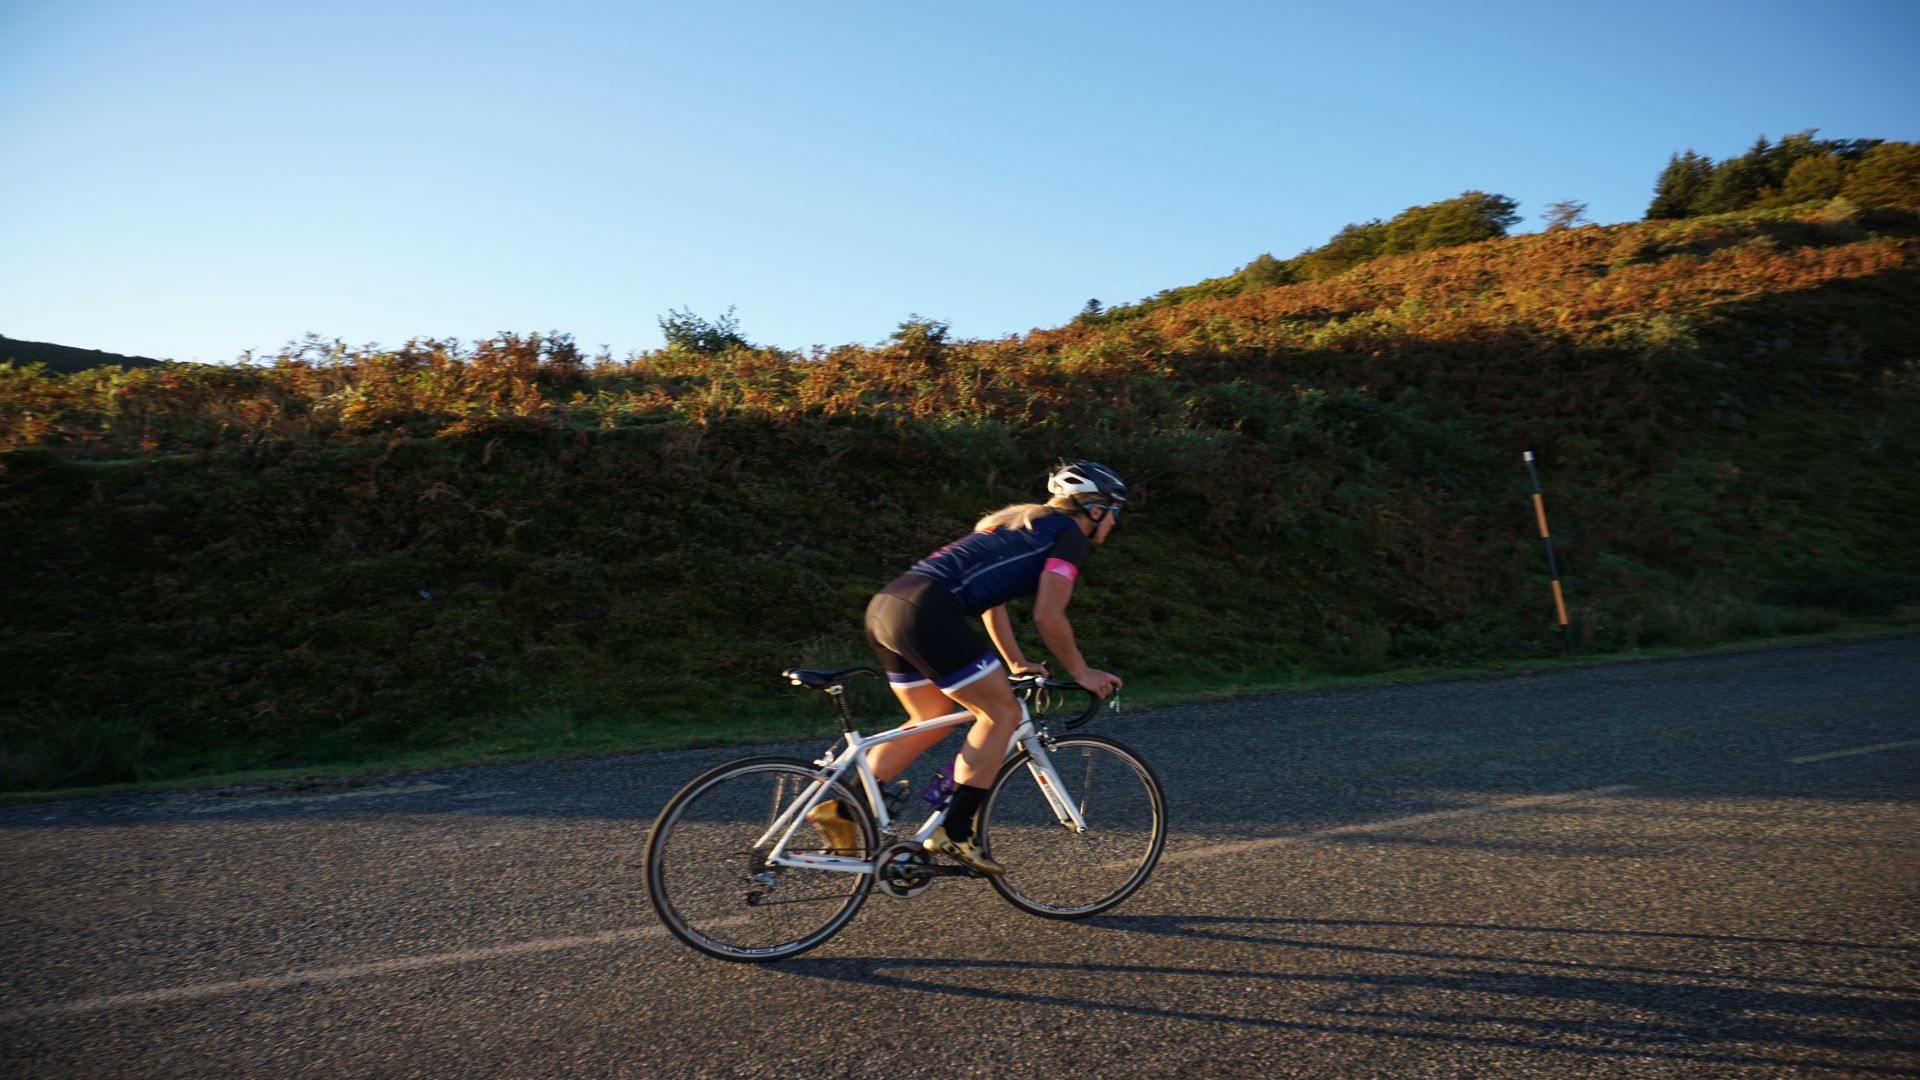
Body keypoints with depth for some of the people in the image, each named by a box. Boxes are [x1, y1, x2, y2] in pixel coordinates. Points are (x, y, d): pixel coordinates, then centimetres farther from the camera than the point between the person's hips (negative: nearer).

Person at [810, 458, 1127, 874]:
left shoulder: (1022, 522, 30)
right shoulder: (1070, 535, 3)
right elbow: (1048, 616, -5)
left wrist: (1016, 662, 40)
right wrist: (1082, 673, 8)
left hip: (885, 605, 10)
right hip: (927, 613, -9)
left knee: (933, 721, 22)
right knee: (1002, 713, 3)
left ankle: (840, 808, 22)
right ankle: (953, 833, 4)